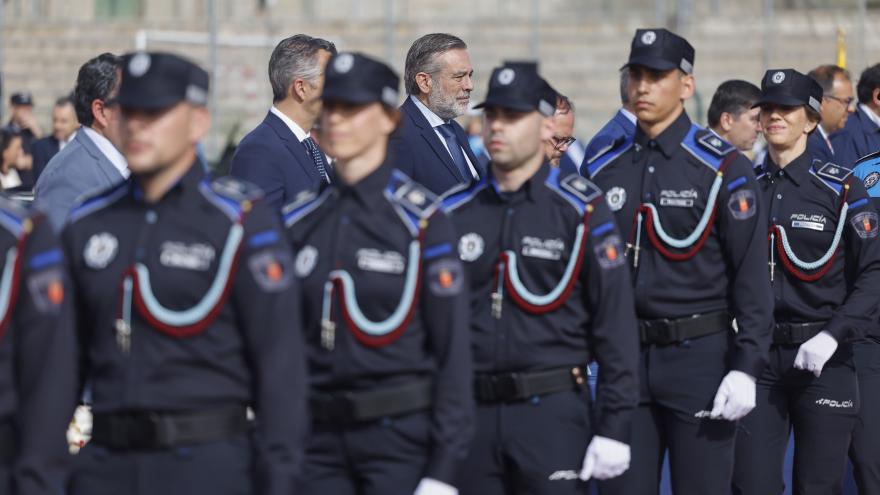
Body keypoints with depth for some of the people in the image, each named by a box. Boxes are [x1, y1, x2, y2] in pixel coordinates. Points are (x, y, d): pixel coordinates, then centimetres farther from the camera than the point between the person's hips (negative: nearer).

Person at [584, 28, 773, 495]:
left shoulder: (723, 168, -5)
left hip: (700, 357, -4)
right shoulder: (603, 171, 8)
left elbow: (752, 274, -9)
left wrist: (746, 367, -15)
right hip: (624, 359, 4)